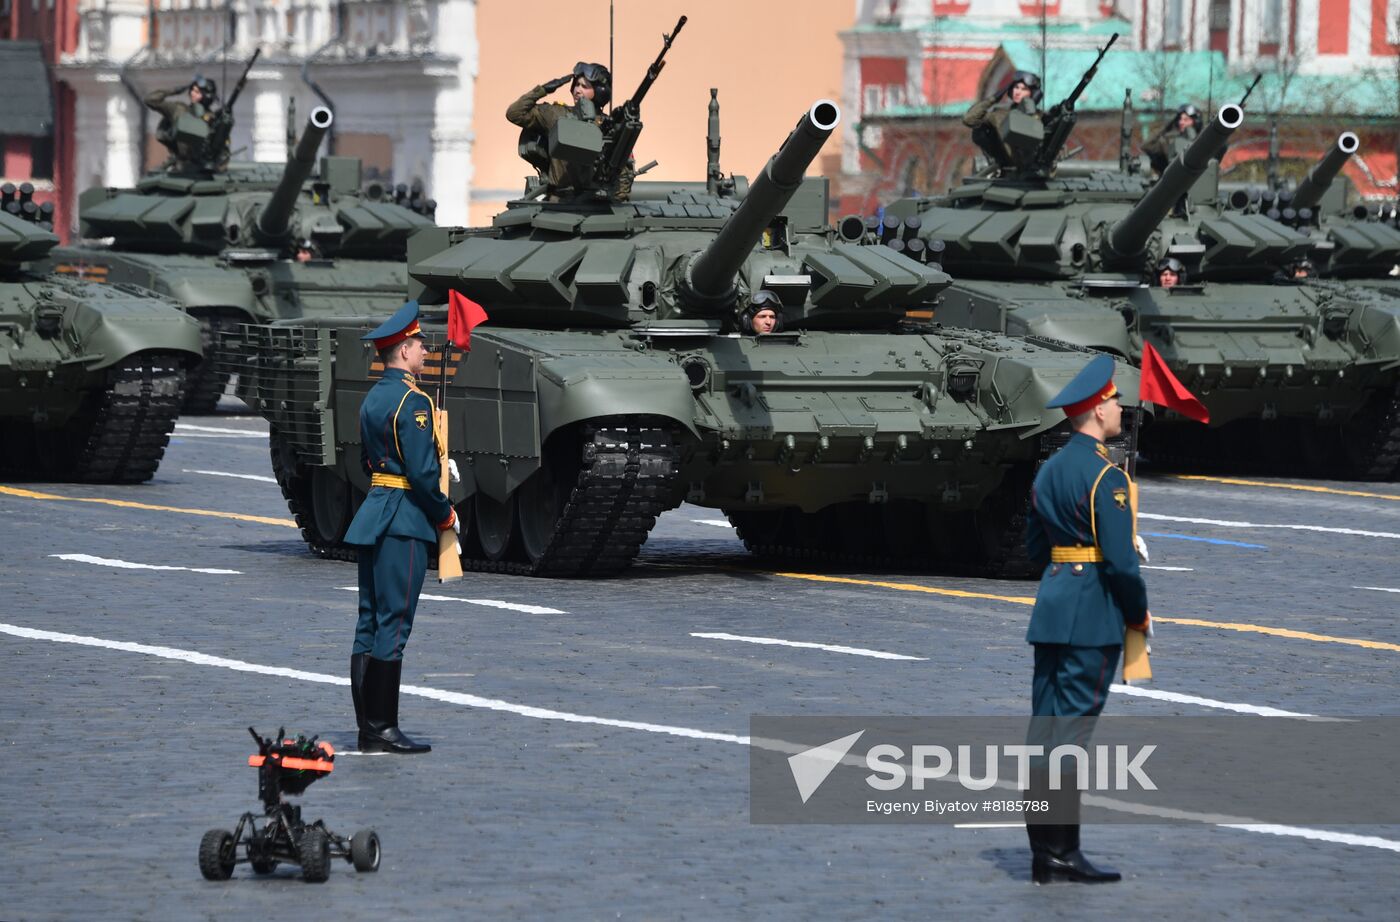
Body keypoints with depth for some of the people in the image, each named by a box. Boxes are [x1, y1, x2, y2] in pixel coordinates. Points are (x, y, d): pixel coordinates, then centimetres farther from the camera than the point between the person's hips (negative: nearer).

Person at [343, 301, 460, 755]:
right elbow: (422, 472, -19)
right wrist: (446, 515, -4)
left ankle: (368, 729, 11)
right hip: (405, 521, -9)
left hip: (374, 514, 9)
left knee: (370, 626, 8)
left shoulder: (373, 398, 14)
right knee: (393, 626, -7)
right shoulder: (412, 402, -15)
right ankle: (383, 729, -7)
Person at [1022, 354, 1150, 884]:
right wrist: (1139, 614, -4)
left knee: (1044, 728, 7)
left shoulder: (1049, 471, 12)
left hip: (1051, 609, 8)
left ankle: (1043, 852, 10)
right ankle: (1063, 852, -5)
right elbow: (1121, 560, -17)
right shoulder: (1105, 477, -14)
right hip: (1093, 617, -8)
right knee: (1073, 731, -6)